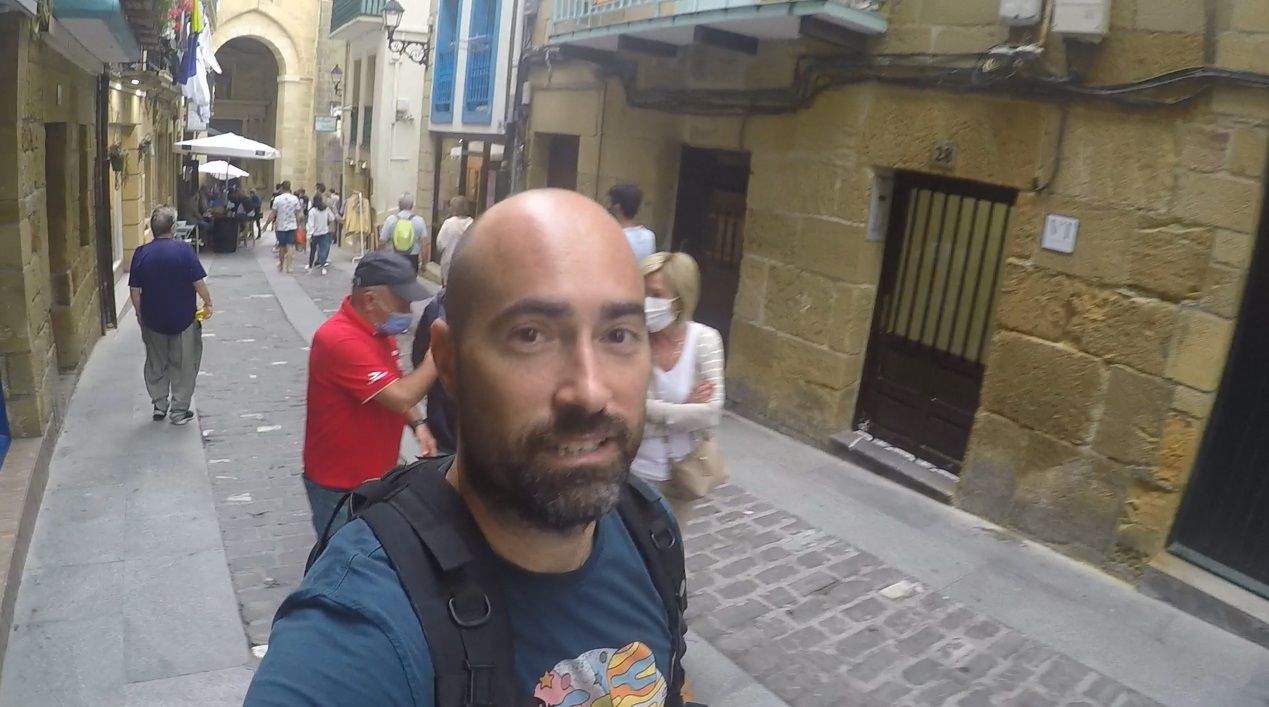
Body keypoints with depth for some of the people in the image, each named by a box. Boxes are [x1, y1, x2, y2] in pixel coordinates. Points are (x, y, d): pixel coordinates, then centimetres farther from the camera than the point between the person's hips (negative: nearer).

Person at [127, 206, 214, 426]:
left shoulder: (141, 253, -4)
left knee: (156, 364, 19)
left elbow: (134, 290, 0)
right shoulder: (183, 250, -14)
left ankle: (159, 406, 26)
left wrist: (140, 314, 12)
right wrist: (208, 303, 3)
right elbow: (198, 282, -13)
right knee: (183, 366, 9)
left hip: (152, 320, 3)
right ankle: (179, 410, 11)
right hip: (183, 319, -3)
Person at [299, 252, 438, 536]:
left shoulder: (379, 329, 2)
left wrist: (417, 424, -2)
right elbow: (401, 397, -30)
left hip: (377, 474, 8)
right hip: (339, 485, -8)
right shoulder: (339, 339, -28)